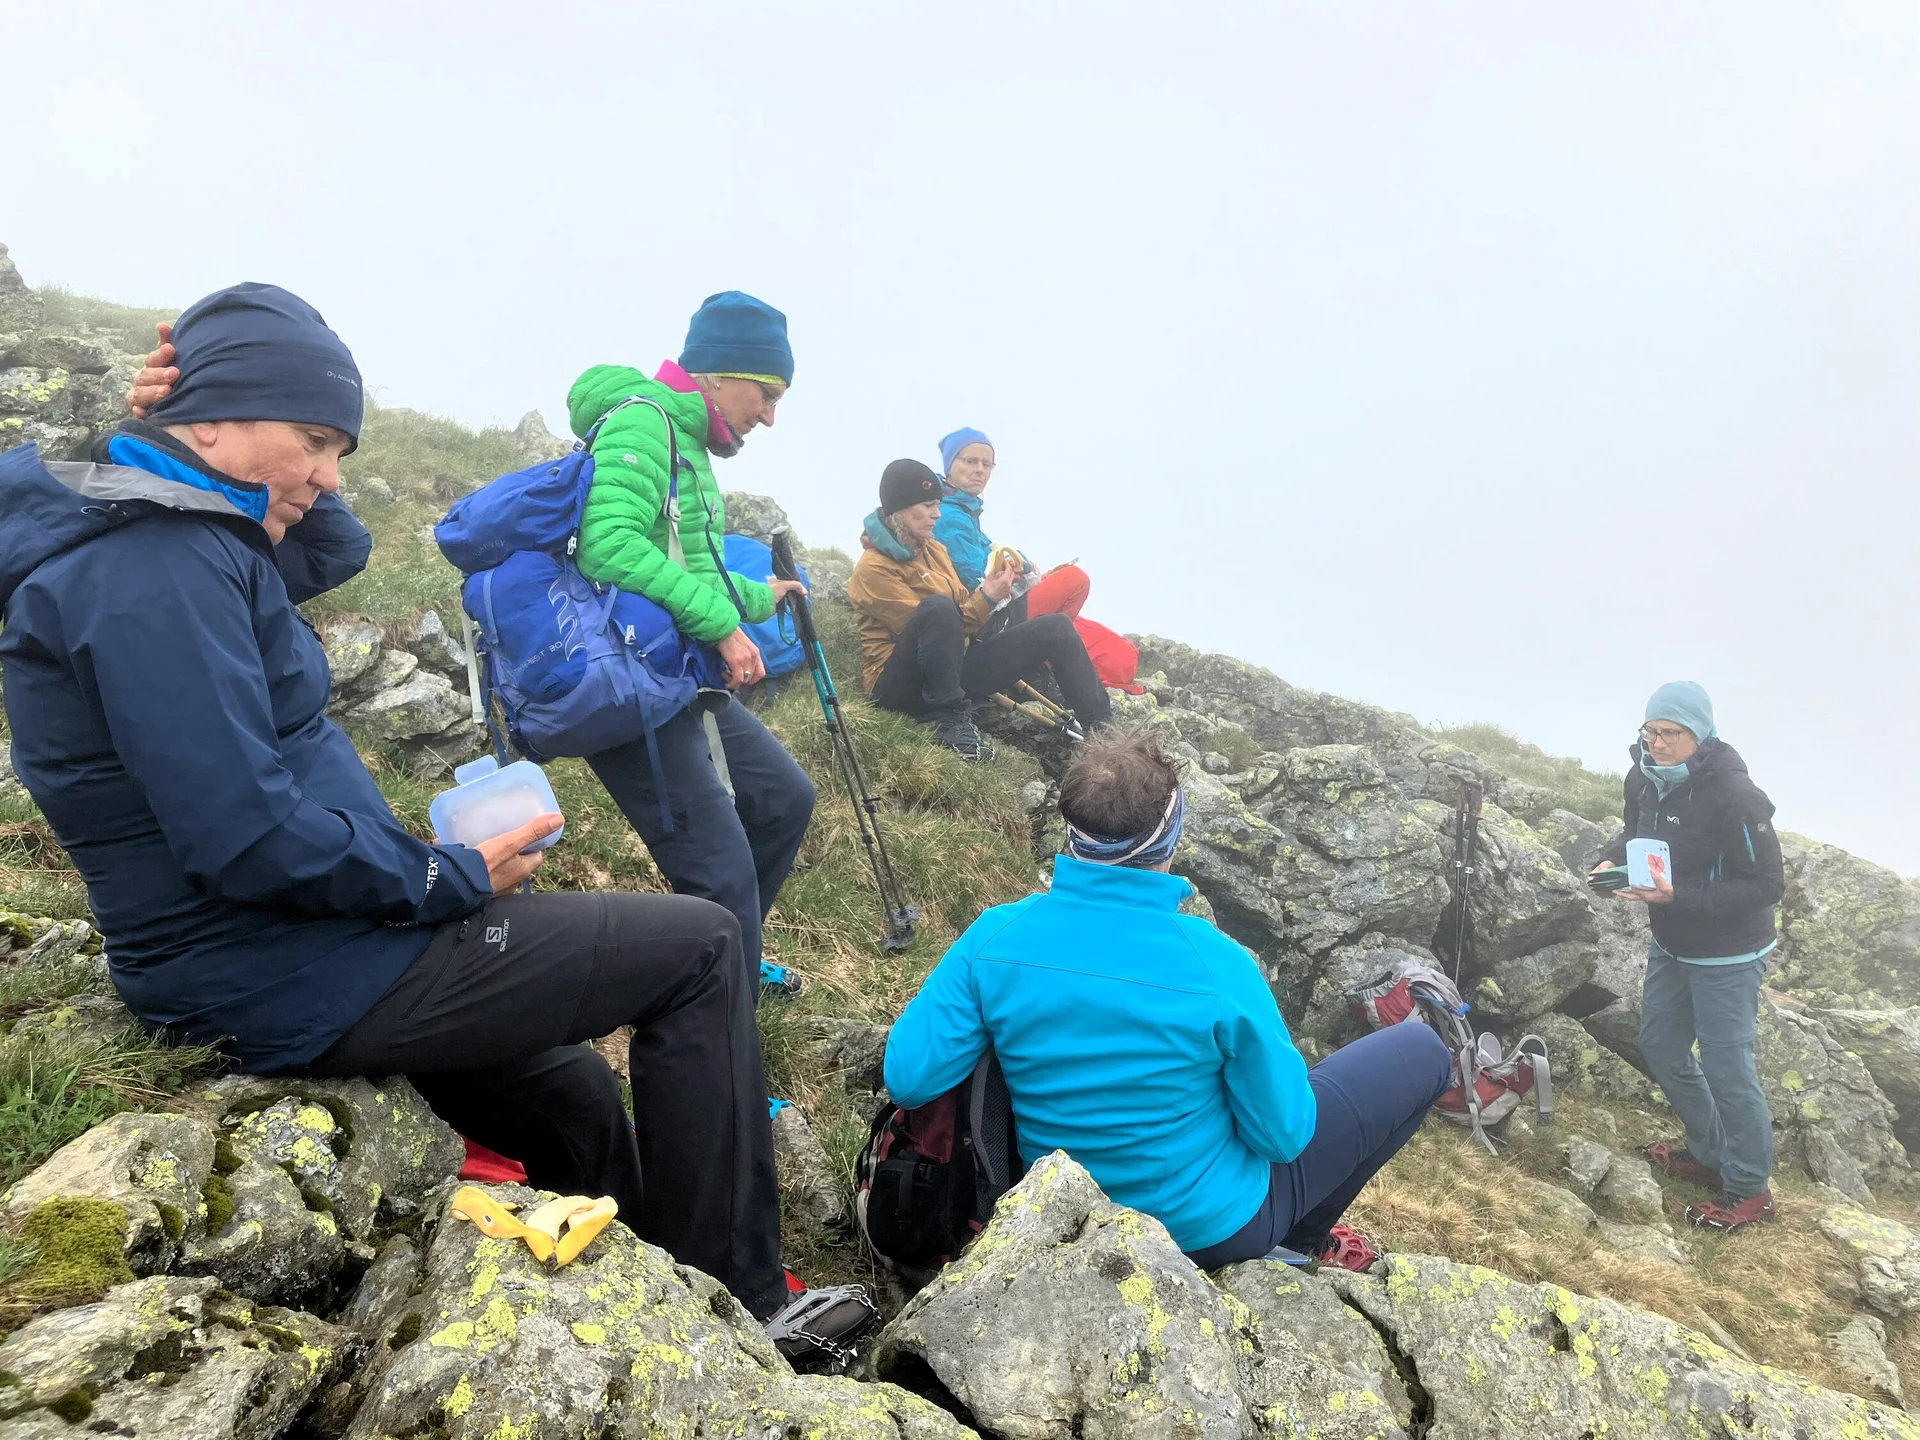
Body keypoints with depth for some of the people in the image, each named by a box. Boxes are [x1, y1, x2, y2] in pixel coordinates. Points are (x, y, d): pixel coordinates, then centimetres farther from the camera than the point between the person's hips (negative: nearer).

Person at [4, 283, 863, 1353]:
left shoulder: (170, 534, 9)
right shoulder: (156, 566, -22)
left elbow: (336, 550, 27)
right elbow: (251, 840, -28)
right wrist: (459, 879, -15)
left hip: (285, 948, 10)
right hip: (288, 981, -10)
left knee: (579, 1112, 20)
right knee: (700, 946, -6)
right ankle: (738, 1306, 4)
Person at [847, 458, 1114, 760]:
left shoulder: (931, 549, 13)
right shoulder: (873, 568, -12)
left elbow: (960, 609, 13)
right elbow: (932, 623, -18)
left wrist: (988, 594, -6)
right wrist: (985, 600, -20)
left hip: (952, 672, 8)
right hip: (902, 686, -8)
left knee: (1056, 628, -2)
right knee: (938, 607, -38)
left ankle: (1102, 729, -1)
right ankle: (950, 720, -28)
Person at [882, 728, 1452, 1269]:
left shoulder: (993, 936, -20)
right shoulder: (1217, 964, -29)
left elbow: (906, 1079, -17)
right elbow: (1282, 1136, -19)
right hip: (1206, 1227, -4)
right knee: (1420, 1051, 9)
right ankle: (1305, 1238, 23)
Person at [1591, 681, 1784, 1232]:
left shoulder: (1735, 794, -27)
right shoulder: (1645, 780, -5)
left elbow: (1767, 886, -23)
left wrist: (1679, 895, -32)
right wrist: (1611, 861, -10)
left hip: (1726, 954, -8)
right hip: (1670, 944, 8)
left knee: (1725, 1066, 0)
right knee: (1660, 1046, 18)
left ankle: (1749, 1188, 20)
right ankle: (1709, 1152, 39)